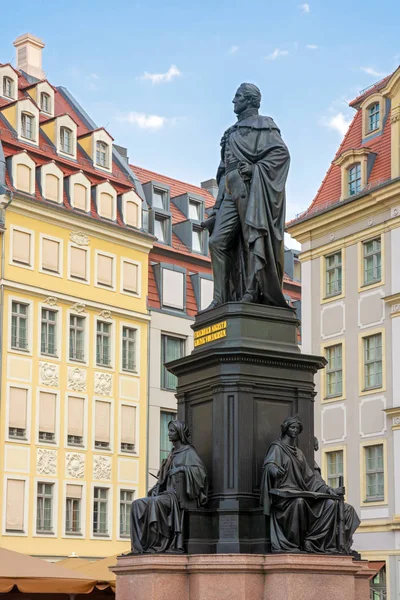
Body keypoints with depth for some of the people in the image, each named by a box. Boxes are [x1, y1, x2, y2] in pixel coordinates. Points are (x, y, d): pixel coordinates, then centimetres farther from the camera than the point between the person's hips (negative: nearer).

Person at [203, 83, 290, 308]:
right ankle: (221, 297, -8)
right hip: (231, 191, 7)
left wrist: (255, 168, -14)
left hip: (251, 189, -7)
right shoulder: (233, 132, 27)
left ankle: (252, 293, -10)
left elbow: (282, 152, -8)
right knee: (218, 241, -5)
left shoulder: (263, 125, 4)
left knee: (252, 240, -9)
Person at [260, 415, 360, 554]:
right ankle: (292, 544, -29)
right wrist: (275, 470, -43)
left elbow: (309, 476, 22)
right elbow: (268, 464, -17)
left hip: (301, 492, 7)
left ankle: (311, 541, -19)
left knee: (331, 503, -13)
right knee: (298, 501, -40)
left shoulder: (298, 453, 24)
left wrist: (328, 490, 9)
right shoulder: (277, 448, 3)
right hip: (284, 492, -7)